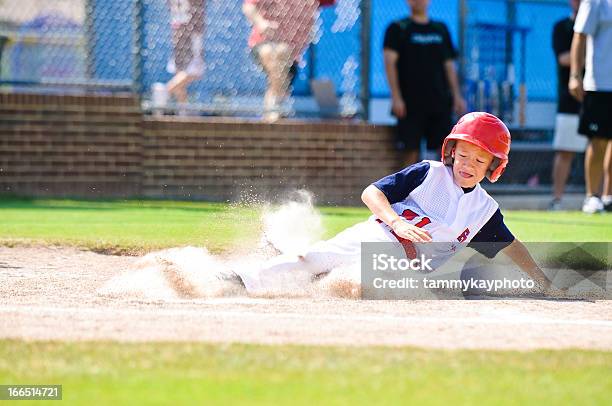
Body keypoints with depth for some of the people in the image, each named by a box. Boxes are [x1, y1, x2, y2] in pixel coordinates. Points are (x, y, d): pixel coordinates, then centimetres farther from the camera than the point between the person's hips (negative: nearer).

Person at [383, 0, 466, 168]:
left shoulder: (441, 29, 15)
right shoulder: (397, 29, 3)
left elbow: (449, 65, 16)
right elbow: (390, 62, -6)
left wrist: (457, 96, 7)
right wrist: (396, 97, -15)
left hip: (440, 102, 4)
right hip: (410, 103, -3)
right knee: (410, 152, -5)